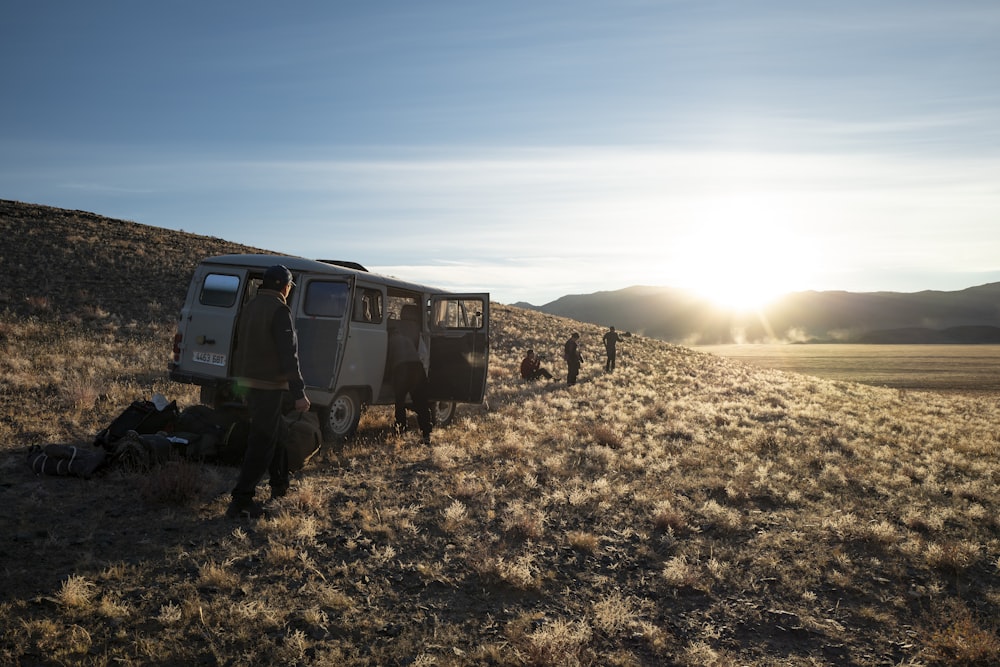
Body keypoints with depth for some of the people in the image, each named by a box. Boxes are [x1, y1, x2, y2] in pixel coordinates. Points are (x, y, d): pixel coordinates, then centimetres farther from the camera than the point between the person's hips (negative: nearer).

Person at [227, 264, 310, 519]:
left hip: (249, 381, 9)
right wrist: (299, 393, -22)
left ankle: (280, 485, 35)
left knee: (275, 432, 23)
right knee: (262, 441, -6)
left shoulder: (250, 307, 11)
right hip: (270, 385, -9)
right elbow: (288, 355, -22)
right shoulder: (279, 310, -17)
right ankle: (241, 500, -8)